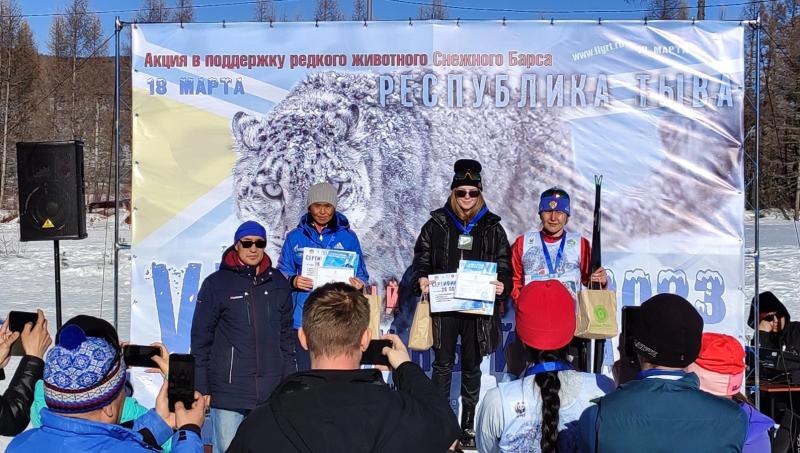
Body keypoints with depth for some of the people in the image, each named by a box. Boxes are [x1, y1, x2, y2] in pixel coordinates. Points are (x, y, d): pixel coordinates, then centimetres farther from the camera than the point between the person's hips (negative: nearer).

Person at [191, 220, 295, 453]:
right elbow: (200, 340, 1)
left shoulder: (278, 282, 8)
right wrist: (200, 388, -3)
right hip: (228, 391, -3)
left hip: (271, 392, 3)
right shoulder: (216, 283, -1)